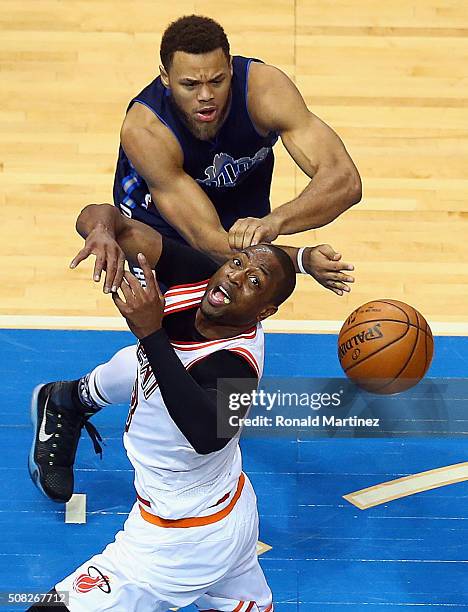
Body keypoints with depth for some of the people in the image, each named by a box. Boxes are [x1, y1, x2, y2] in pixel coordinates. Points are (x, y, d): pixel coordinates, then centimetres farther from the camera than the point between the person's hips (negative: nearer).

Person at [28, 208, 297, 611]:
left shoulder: (236, 362, -32)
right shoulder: (194, 275, -12)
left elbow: (208, 435, -52)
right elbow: (117, 223, -15)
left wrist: (152, 334, -51)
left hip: (186, 539, -8)